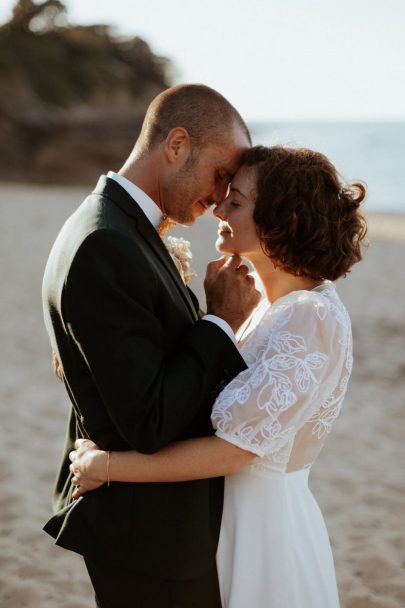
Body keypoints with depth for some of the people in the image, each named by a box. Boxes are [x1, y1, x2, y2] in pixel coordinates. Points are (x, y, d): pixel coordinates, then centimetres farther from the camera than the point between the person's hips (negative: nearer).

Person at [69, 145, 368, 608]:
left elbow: (233, 450, -25)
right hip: (230, 512, 8)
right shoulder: (275, 304, 5)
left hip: (265, 528, -8)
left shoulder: (311, 319, -23)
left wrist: (104, 466, -17)